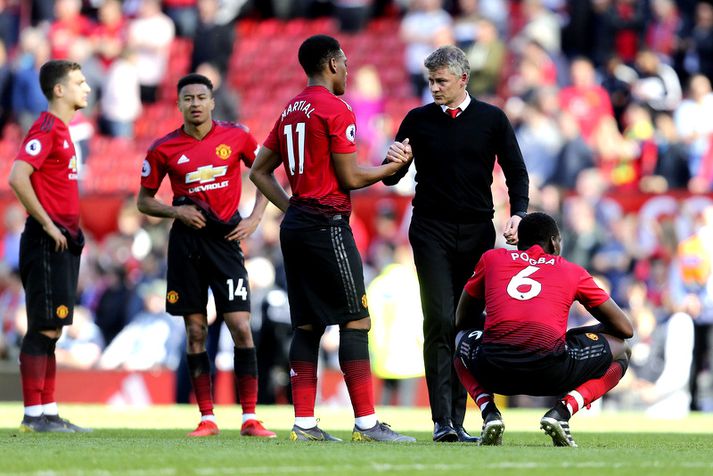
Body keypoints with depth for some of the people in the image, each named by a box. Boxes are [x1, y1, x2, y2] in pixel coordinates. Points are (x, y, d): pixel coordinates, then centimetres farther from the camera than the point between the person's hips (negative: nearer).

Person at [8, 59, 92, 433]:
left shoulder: (62, 130, 17)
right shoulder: (45, 129, -13)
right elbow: (17, 178, -24)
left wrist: (70, 227, 13)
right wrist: (47, 224, -19)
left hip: (62, 242, 9)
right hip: (47, 244, -9)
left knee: (51, 330, 10)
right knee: (44, 329, -7)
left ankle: (48, 412, 14)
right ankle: (34, 415, -5)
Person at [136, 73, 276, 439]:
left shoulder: (237, 137, 1)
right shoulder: (163, 149, 1)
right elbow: (143, 201, 9)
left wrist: (254, 219, 2)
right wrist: (175, 211, -9)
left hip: (226, 237, -1)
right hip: (186, 241, 1)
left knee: (241, 328, -8)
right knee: (195, 332, 2)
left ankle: (249, 418, -5)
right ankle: (207, 418, 7)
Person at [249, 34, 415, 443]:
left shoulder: (290, 111, 15)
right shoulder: (335, 109, -10)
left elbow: (260, 172, 19)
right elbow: (350, 178, -12)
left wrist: (291, 208, 15)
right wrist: (393, 167, 3)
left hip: (296, 226, 9)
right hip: (327, 225, -9)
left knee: (308, 325, 9)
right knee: (357, 322, -6)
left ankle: (304, 423, 6)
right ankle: (366, 423, -10)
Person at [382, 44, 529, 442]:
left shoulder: (491, 119, 5)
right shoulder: (418, 120, 6)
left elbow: (516, 172, 7)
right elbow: (391, 177, 9)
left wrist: (518, 214, -9)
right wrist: (394, 161, -14)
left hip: (477, 232, 1)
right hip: (431, 231, -1)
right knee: (440, 322, -11)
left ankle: (457, 421, 6)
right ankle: (442, 420, -14)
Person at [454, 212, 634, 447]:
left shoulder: (491, 258, 25)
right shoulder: (573, 271, 22)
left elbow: (461, 320, 36)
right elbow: (625, 328, 26)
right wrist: (578, 331, 42)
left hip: (495, 372, 2)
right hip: (551, 372, -2)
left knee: (464, 338, 39)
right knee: (621, 350, 26)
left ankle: (488, 412, 10)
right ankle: (563, 411, 1)